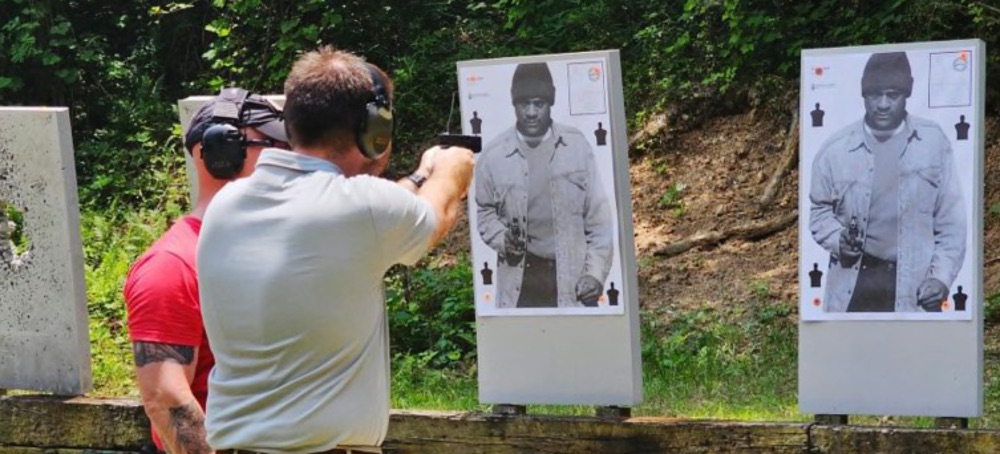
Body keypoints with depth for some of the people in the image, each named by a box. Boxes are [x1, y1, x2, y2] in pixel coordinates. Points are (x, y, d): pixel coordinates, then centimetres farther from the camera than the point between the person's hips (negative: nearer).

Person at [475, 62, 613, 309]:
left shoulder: (576, 145, -1)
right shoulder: (494, 155, -2)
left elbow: (597, 214, 1)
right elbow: (483, 210, 11)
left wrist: (596, 271, -5)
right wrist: (502, 240, -9)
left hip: (573, 275, 0)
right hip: (522, 278, 0)